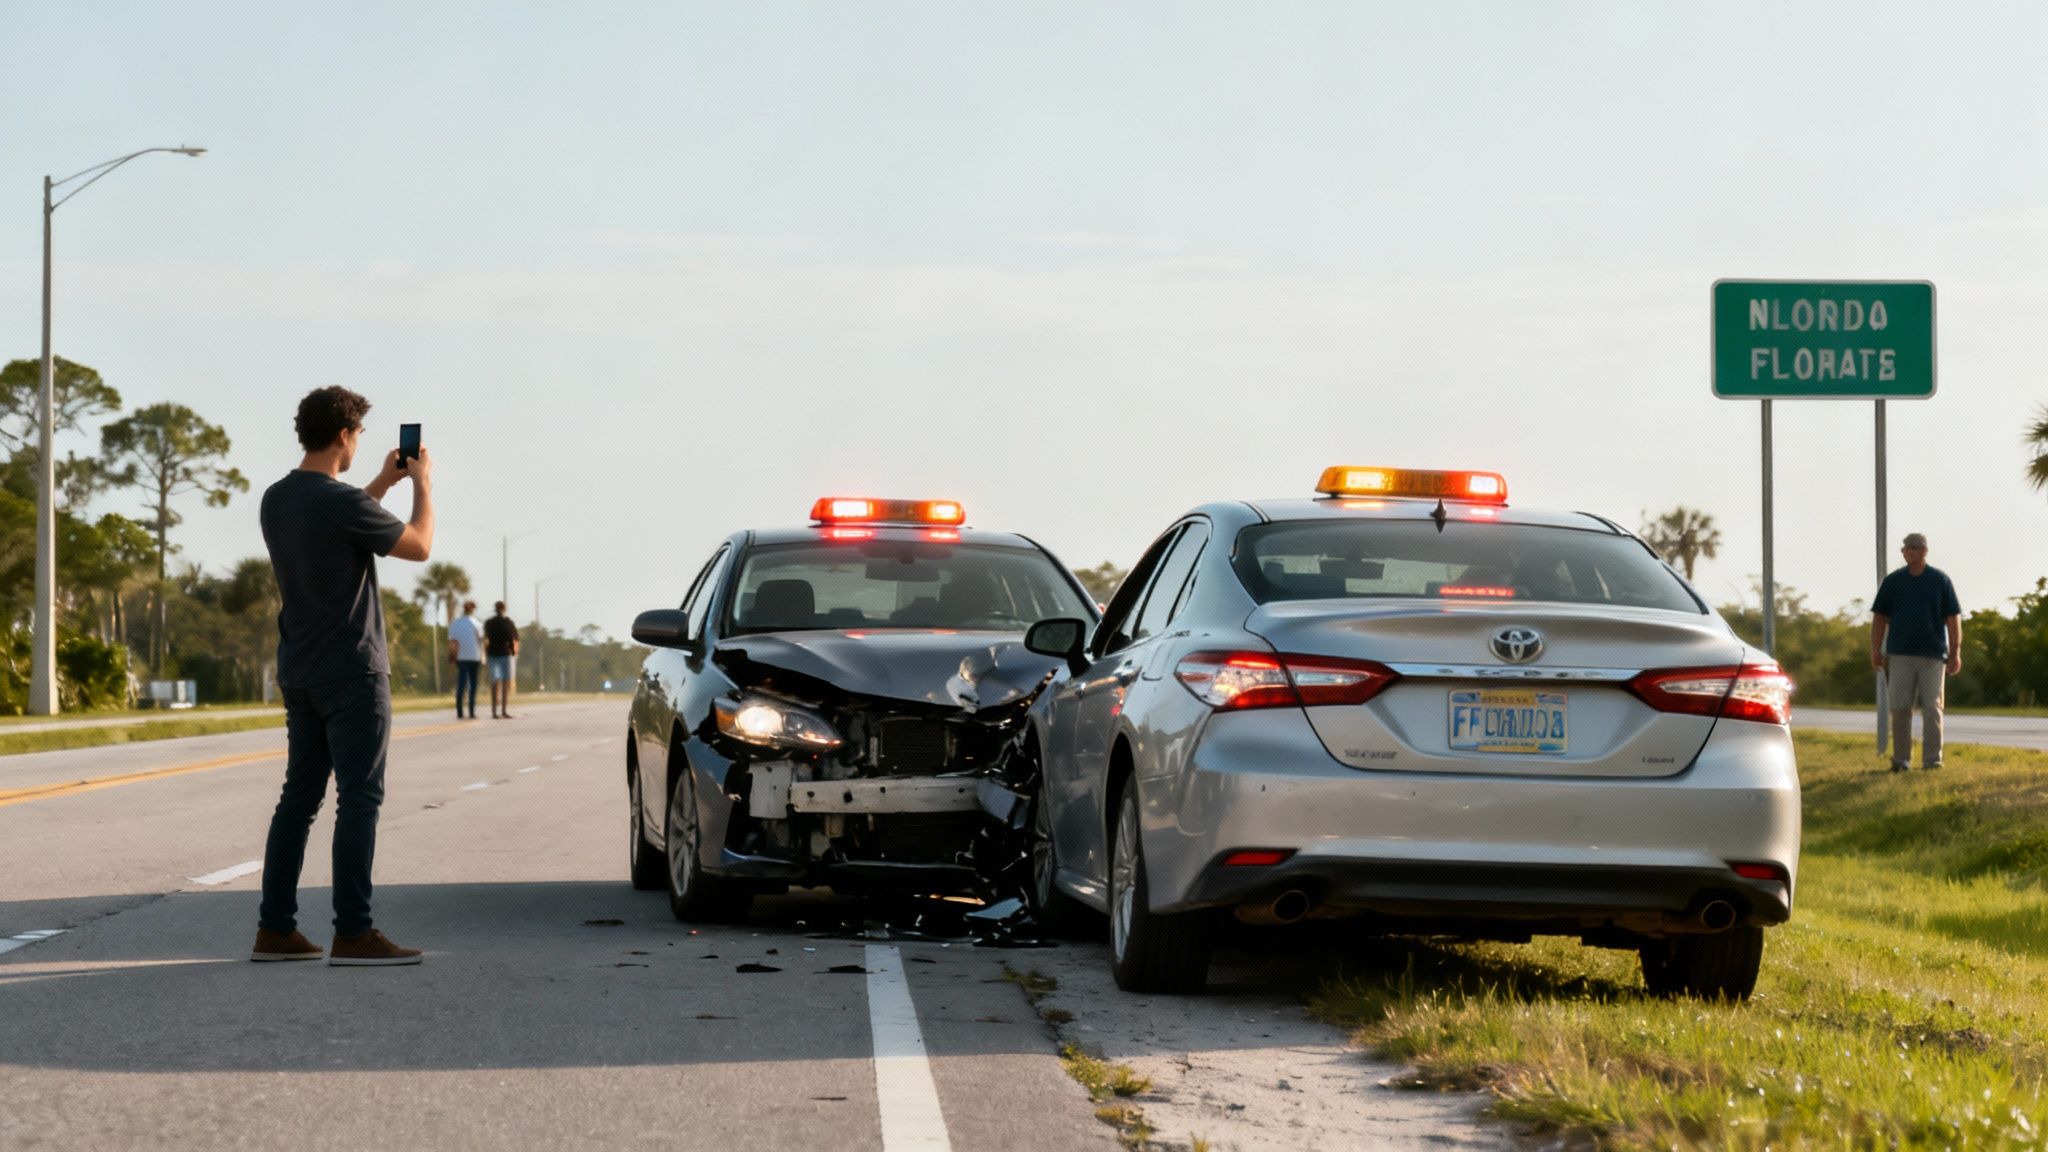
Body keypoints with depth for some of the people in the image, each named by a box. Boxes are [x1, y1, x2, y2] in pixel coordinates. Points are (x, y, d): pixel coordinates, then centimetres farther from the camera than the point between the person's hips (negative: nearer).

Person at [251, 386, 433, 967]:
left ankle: (275, 928, 12)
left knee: (299, 796, 12)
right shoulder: (342, 503, -19)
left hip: (299, 673, 8)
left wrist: (382, 484, 29)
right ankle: (353, 934, -8)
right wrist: (423, 485, 9)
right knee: (359, 799, -6)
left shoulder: (277, 500, 6)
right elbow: (418, 546, -7)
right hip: (351, 672, -8)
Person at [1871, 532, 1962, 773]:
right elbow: (1879, 617, 9)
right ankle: (1901, 760, 7)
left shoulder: (1940, 580, 4)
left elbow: (1953, 618, 3)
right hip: (1900, 654, 1)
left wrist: (1955, 652, -3)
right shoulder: (1892, 582, 8)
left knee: (1932, 708, -2)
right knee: (1899, 708, 1)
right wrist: (1875, 651, 0)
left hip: (1933, 654, -1)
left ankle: (1932, 759, 2)